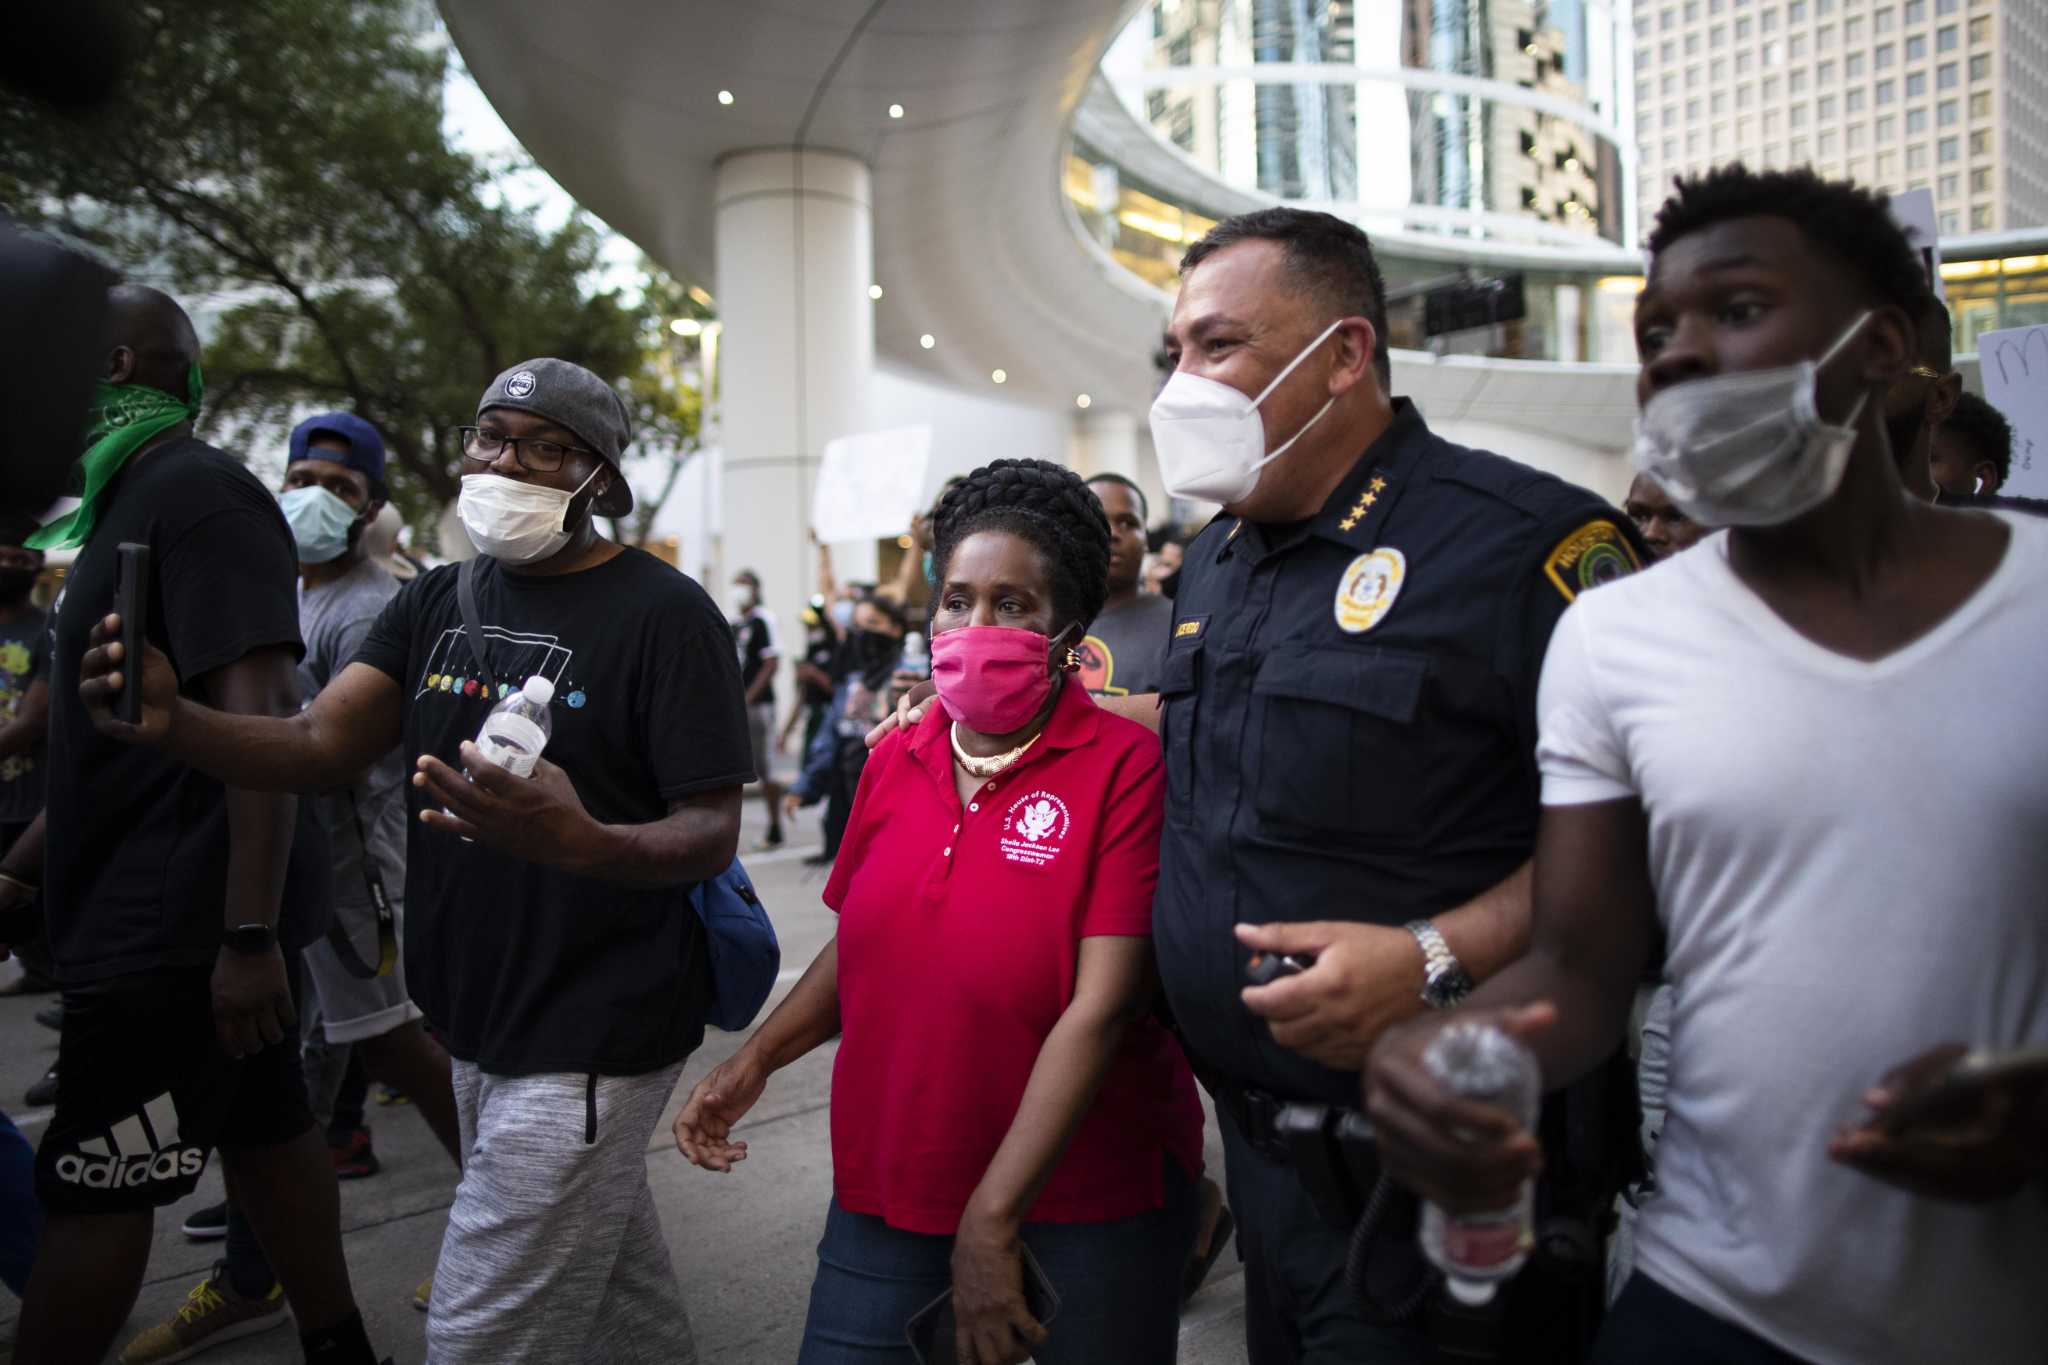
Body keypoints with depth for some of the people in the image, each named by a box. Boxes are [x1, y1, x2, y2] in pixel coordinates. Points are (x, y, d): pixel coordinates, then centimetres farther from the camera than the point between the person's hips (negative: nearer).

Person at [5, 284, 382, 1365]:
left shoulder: (195, 489, -15)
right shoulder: (135, 502, 15)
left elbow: (259, 720, -24)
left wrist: (248, 934, -27)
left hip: (178, 927, -9)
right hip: (187, 918, 9)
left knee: (89, 1185, 0)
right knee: (264, 1132, 16)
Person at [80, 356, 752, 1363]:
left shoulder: (665, 616, -13)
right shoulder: (439, 601, 8)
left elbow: (713, 832, -16)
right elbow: (319, 745, -2)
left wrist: (582, 843, -36)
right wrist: (174, 722, -22)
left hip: (589, 1044, -7)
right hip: (477, 1031, 7)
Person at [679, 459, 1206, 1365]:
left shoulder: (1126, 769, -16)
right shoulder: (893, 764, 2)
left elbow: (1101, 1005, -21)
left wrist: (992, 1217, -22)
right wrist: (755, 1062, 2)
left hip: (1079, 1206, -4)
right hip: (887, 1192, 4)